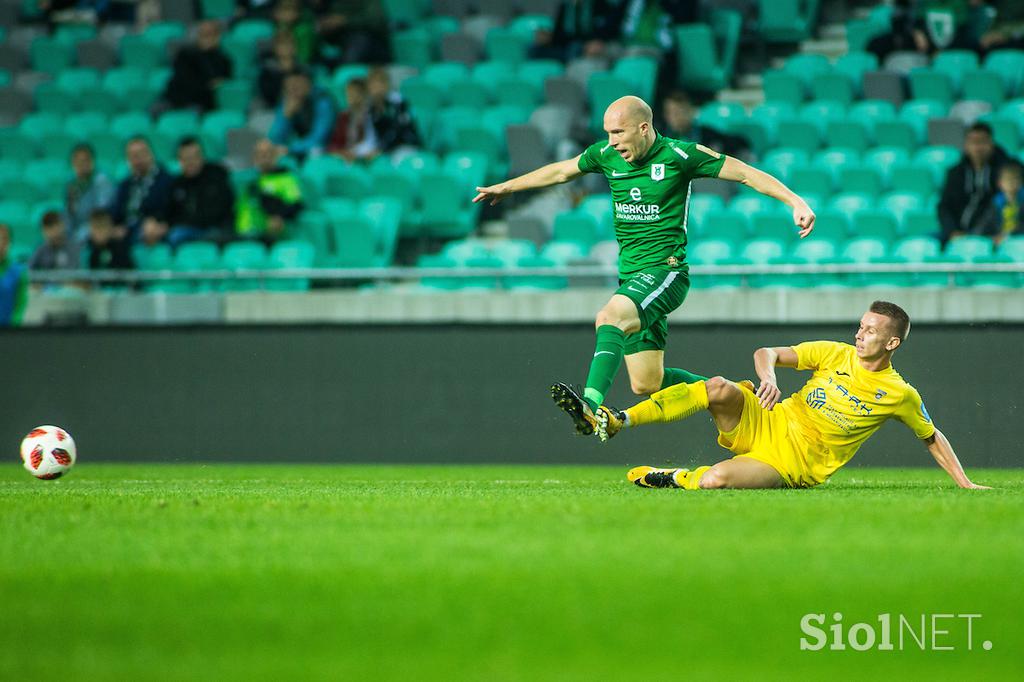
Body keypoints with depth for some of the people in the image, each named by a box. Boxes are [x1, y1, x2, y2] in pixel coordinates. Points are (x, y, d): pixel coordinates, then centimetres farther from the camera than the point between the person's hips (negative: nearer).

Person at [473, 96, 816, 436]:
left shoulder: (679, 155, -10)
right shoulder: (606, 155, 6)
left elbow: (745, 173, -7)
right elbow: (561, 171, 24)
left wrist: (797, 203, -15)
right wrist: (505, 187, 33)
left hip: (665, 271, -7)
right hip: (631, 276, 7)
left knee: (610, 317, -35)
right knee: (647, 384, 4)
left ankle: (591, 406, -51)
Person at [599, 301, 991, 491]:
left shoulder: (901, 395, -4)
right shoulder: (835, 354, 3)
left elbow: (932, 438, 11)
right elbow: (767, 354, 1)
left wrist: (965, 483, 5)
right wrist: (768, 377, -22)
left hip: (793, 467, -3)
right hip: (768, 424, 3)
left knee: (715, 480, -33)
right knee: (720, 388, -29)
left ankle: (675, 479, 1)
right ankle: (615, 423, -29)